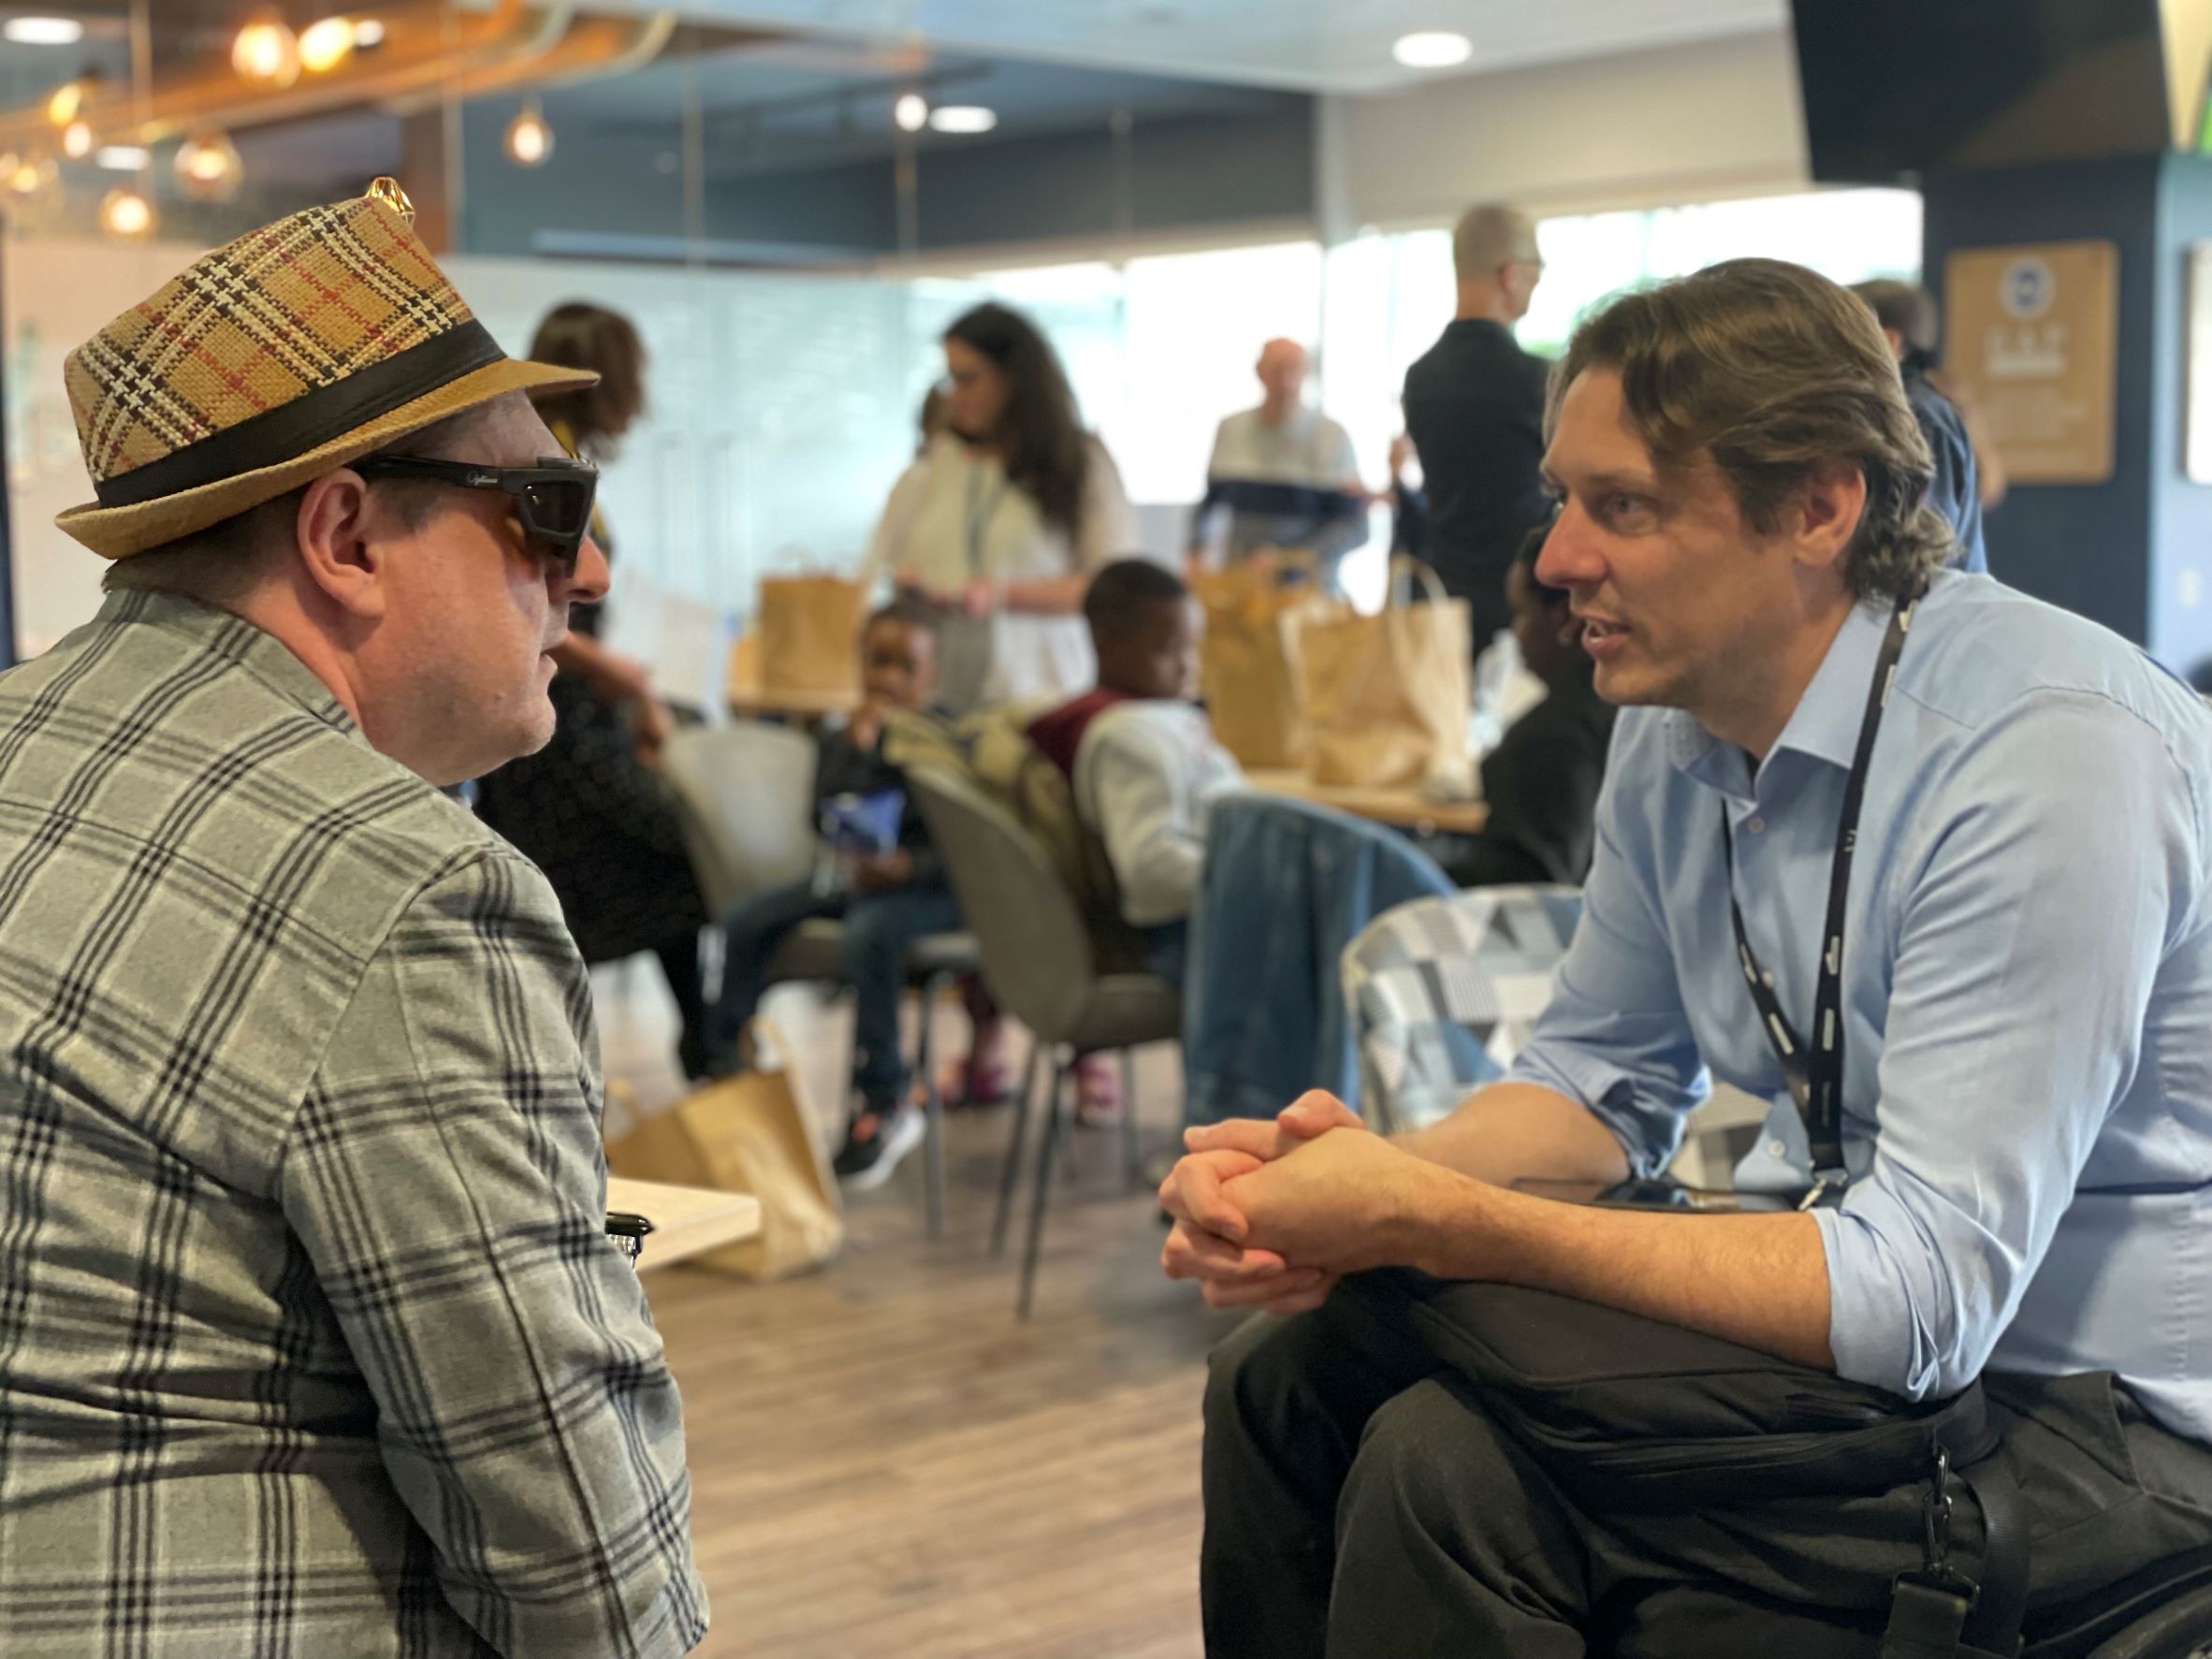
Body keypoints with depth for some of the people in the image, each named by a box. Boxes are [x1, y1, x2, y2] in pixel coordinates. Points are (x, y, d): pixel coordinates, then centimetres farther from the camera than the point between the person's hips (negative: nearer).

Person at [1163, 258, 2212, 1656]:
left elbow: (1926, 1292, -28)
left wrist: (1439, 1223, -28)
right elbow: (1605, 1083, 12)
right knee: (1289, 1373, -3)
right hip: (1866, 1306, 8)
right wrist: (1367, 1174, -10)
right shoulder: (1675, 729, 1)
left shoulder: (2046, 751, -25)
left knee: (1456, 1470, -24)